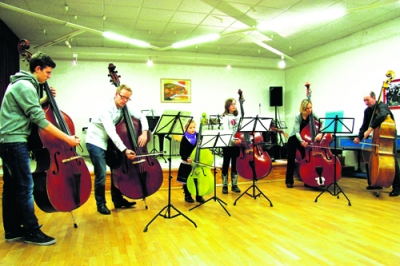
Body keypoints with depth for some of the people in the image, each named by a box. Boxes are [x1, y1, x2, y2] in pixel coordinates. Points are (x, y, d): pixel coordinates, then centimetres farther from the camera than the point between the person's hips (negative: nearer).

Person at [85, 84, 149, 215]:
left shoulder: (123, 108, -3)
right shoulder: (106, 109, -25)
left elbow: (141, 117, 2)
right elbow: (112, 132, -34)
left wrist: (144, 132, -17)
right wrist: (125, 150, -40)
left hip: (109, 142, 7)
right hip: (95, 142, -7)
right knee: (101, 175, -10)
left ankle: (118, 200, 21)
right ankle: (101, 204, 9)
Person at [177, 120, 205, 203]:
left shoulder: (198, 136, 0)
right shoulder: (184, 138, -8)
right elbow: (182, 152, -12)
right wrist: (186, 158, -28)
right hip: (186, 164, -2)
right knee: (186, 180, 9)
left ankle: (199, 196, 21)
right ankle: (187, 196, 25)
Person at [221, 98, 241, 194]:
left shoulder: (238, 116, 12)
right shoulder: (225, 117, -4)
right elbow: (226, 130, -15)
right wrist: (233, 140, -30)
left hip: (237, 144, 5)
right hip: (227, 144, -5)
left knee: (235, 165, 11)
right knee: (226, 165, 4)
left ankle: (234, 185, 21)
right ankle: (224, 186, 13)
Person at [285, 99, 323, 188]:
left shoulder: (312, 115, -15)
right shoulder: (297, 117, -22)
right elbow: (297, 132, -27)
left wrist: (320, 133, -42)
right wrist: (301, 141, -45)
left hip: (305, 139, 3)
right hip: (294, 139, -3)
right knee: (291, 159, -7)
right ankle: (289, 180, 5)